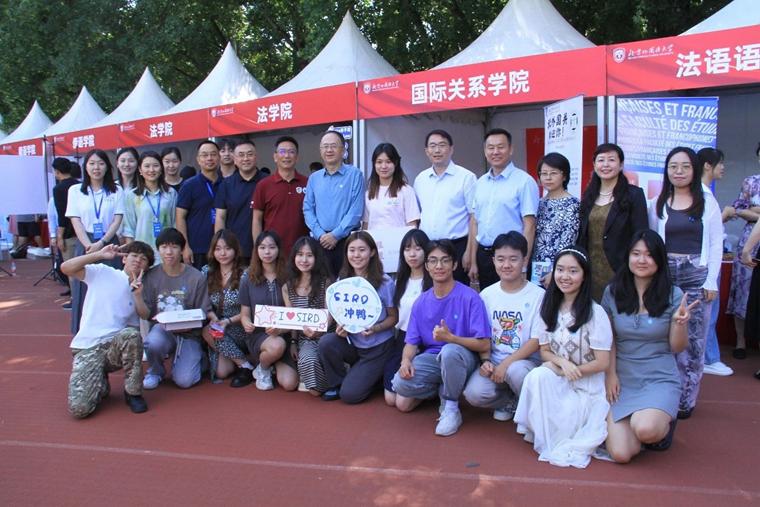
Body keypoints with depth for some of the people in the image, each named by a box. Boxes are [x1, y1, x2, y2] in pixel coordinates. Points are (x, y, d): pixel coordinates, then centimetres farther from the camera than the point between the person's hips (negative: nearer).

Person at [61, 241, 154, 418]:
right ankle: (100, 384, 15)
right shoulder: (102, 272, 7)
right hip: (87, 348, -2)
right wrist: (99, 254, -10)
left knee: (131, 334, -37)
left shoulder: (142, 290, 12)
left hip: (117, 346, 2)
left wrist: (138, 294, -14)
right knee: (79, 408, -23)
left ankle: (133, 392, -13)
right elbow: (66, 268, -6)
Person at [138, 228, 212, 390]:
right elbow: (145, 315, -1)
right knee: (153, 342, -35)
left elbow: (203, 314, -2)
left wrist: (185, 326, -21)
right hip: (161, 330, 1)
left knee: (184, 381, -18)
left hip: (189, 334, -1)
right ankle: (155, 371, 1)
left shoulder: (197, 278, -8)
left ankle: (197, 357, 19)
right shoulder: (151, 276, -2)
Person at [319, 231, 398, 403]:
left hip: (378, 347, -4)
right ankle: (337, 384, 0)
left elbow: (393, 317, -6)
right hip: (352, 343, 4)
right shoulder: (342, 281, -3)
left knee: (349, 394, -13)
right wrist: (340, 328, -15)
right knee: (326, 342, -28)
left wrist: (376, 328, -26)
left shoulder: (385, 282, -15)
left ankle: (372, 375, 20)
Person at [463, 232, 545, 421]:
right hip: (494, 362, 3)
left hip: (527, 361, -2)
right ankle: (511, 402, 8)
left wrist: (505, 364, -18)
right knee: (474, 394, -25)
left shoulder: (537, 295, -7)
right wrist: (485, 361, -11)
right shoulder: (487, 294, 5)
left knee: (514, 370, -37)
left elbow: (537, 340, -10)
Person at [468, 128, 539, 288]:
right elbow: (474, 222, 11)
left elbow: (529, 225, -11)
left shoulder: (524, 181, -9)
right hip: (483, 255, 5)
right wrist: (473, 262, 8)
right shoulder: (480, 182, 9)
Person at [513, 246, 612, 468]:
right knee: (537, 375, -31)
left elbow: (602, 363, -11)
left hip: (587, 386, -3)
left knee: (564, 419, -32)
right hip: (556, 380, 4)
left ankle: (563, 447, 2)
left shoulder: (595, 313, -14)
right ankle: (545, 441, -13)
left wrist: (573, 370, -14)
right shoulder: (549, 309, 1)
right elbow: (545, 352, 5)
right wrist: (562, 363, -16)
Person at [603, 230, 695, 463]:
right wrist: (610, 374, -3)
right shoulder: (613, 292, 1)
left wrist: (679, 322, -17)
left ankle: (665, 422, 8)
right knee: (621, 454, -13)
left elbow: (678, 347, 1)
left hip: (660, 378, -1)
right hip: (622, 380, 1)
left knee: (645, 430, -31)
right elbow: (608, 339, 7)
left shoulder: (673, 295, -3)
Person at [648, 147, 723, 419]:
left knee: (693, 339, 1)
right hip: (665, 275, 1)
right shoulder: (658, 204, 7)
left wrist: (711, 281, -3)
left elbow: (715, 244, 2)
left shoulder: (707, 202, 3)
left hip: (696, 275, -1)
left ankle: (686, 399, 11)